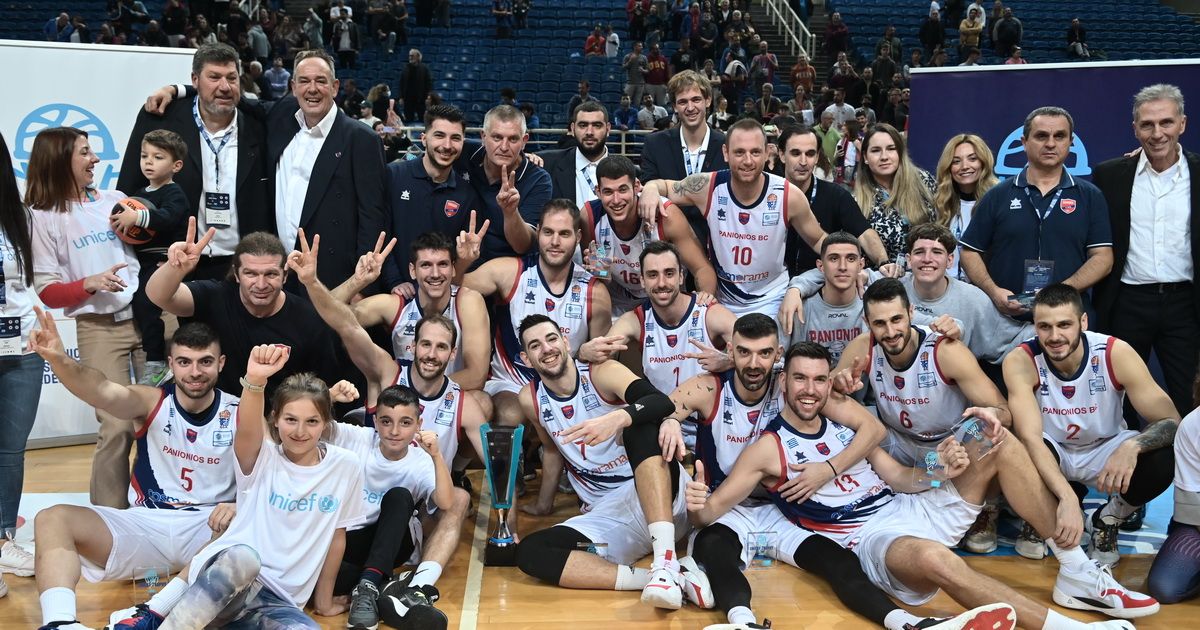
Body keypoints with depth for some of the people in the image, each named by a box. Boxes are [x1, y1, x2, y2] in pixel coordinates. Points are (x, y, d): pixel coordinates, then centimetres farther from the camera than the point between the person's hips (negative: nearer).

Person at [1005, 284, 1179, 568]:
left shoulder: (1116, 353, -22)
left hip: (1105, 451, 1)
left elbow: (1171, 421, -21)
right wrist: (1067, 497, -50)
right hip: (1050, 453, -1)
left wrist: (1132, 446, -44)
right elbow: (1030, 438, -33)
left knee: (1165, 458, -29)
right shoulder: (1020, 361, -25)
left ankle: (1107, 522, 2)